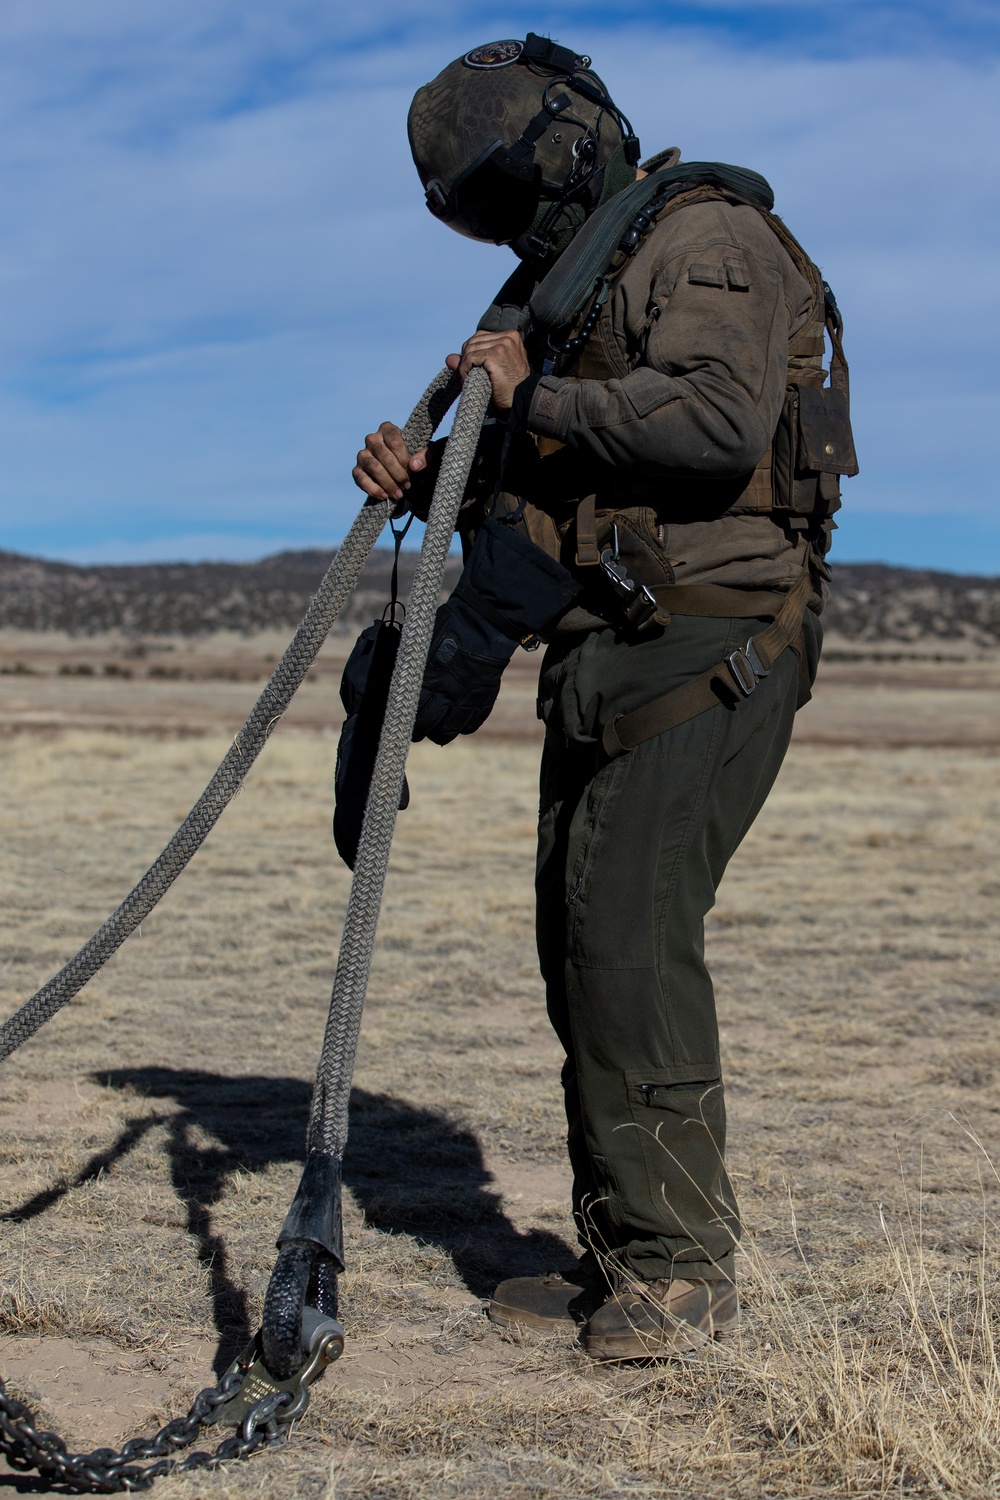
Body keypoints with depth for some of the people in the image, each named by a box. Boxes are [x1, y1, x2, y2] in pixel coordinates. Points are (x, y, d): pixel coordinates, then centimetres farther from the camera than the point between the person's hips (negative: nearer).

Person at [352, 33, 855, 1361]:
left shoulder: (707, 236, -6)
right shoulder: (565, 283, 22)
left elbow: (720, 420, -24)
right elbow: (535, 494, 23)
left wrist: (534, 395, -13)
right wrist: (429, 480, 4)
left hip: (707, 644, -9)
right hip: (605, 655, 9)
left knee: (629, 925, -16)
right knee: (584, 939, 6)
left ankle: (682, 1264, -7)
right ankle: (621, 1260, 14)